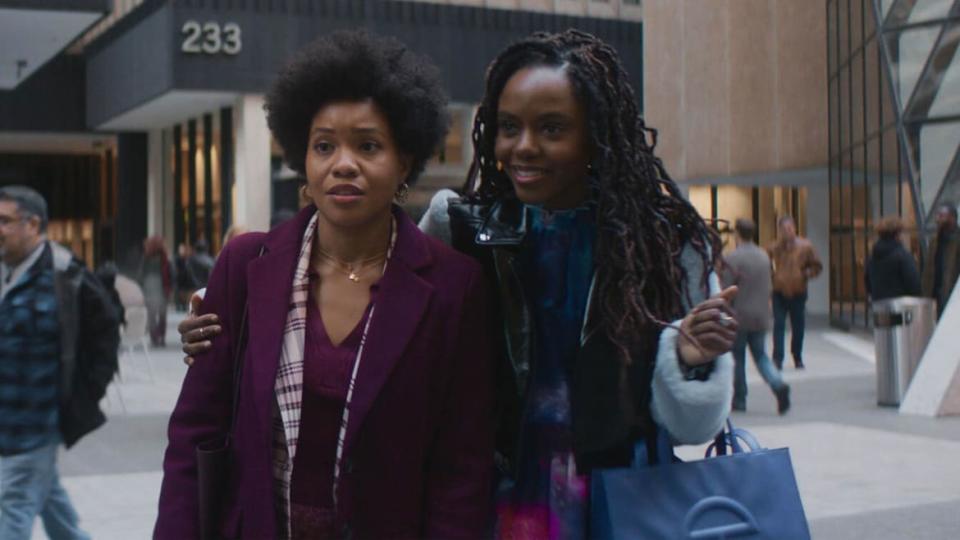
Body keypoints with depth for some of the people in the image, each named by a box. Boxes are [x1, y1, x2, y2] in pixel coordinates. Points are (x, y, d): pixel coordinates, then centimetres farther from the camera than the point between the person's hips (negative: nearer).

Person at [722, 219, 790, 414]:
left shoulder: (732, 258, -13)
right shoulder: (764, 256, 6)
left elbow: (727, 290, -13)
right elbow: (768, 288, 11)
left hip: (739, 316, -5)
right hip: (760, 316, 5)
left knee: (737, 358, 7)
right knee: (761, 355, 12)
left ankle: (739, 400, 12)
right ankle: (778, 385, -11)